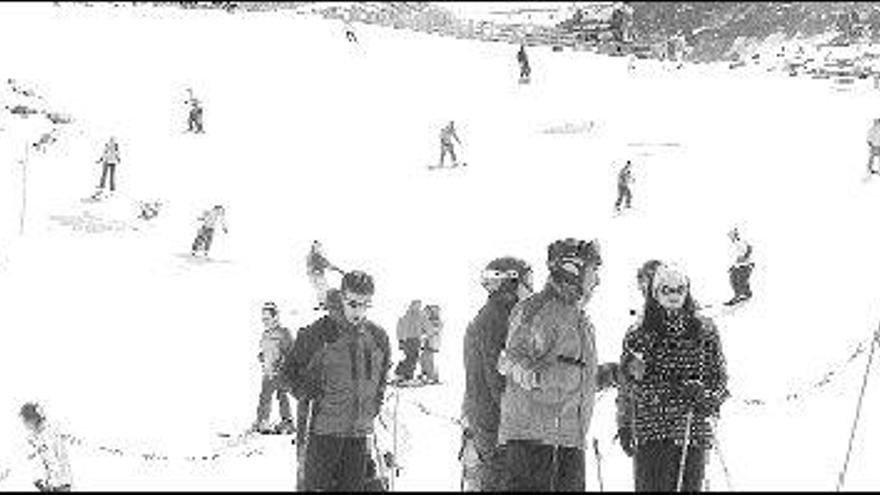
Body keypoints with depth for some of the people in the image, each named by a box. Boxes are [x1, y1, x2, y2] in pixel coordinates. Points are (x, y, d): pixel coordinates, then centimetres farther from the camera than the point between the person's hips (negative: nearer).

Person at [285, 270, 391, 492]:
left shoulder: (378, 337, 7)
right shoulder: (317, 334, -7)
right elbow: (293, 372, 3)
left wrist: (374, 406, 14)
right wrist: (310, 395, -5)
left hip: (360, 432, 4)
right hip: (325, 431, -4)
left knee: (354, 485, 8)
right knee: (317, 485, -4)